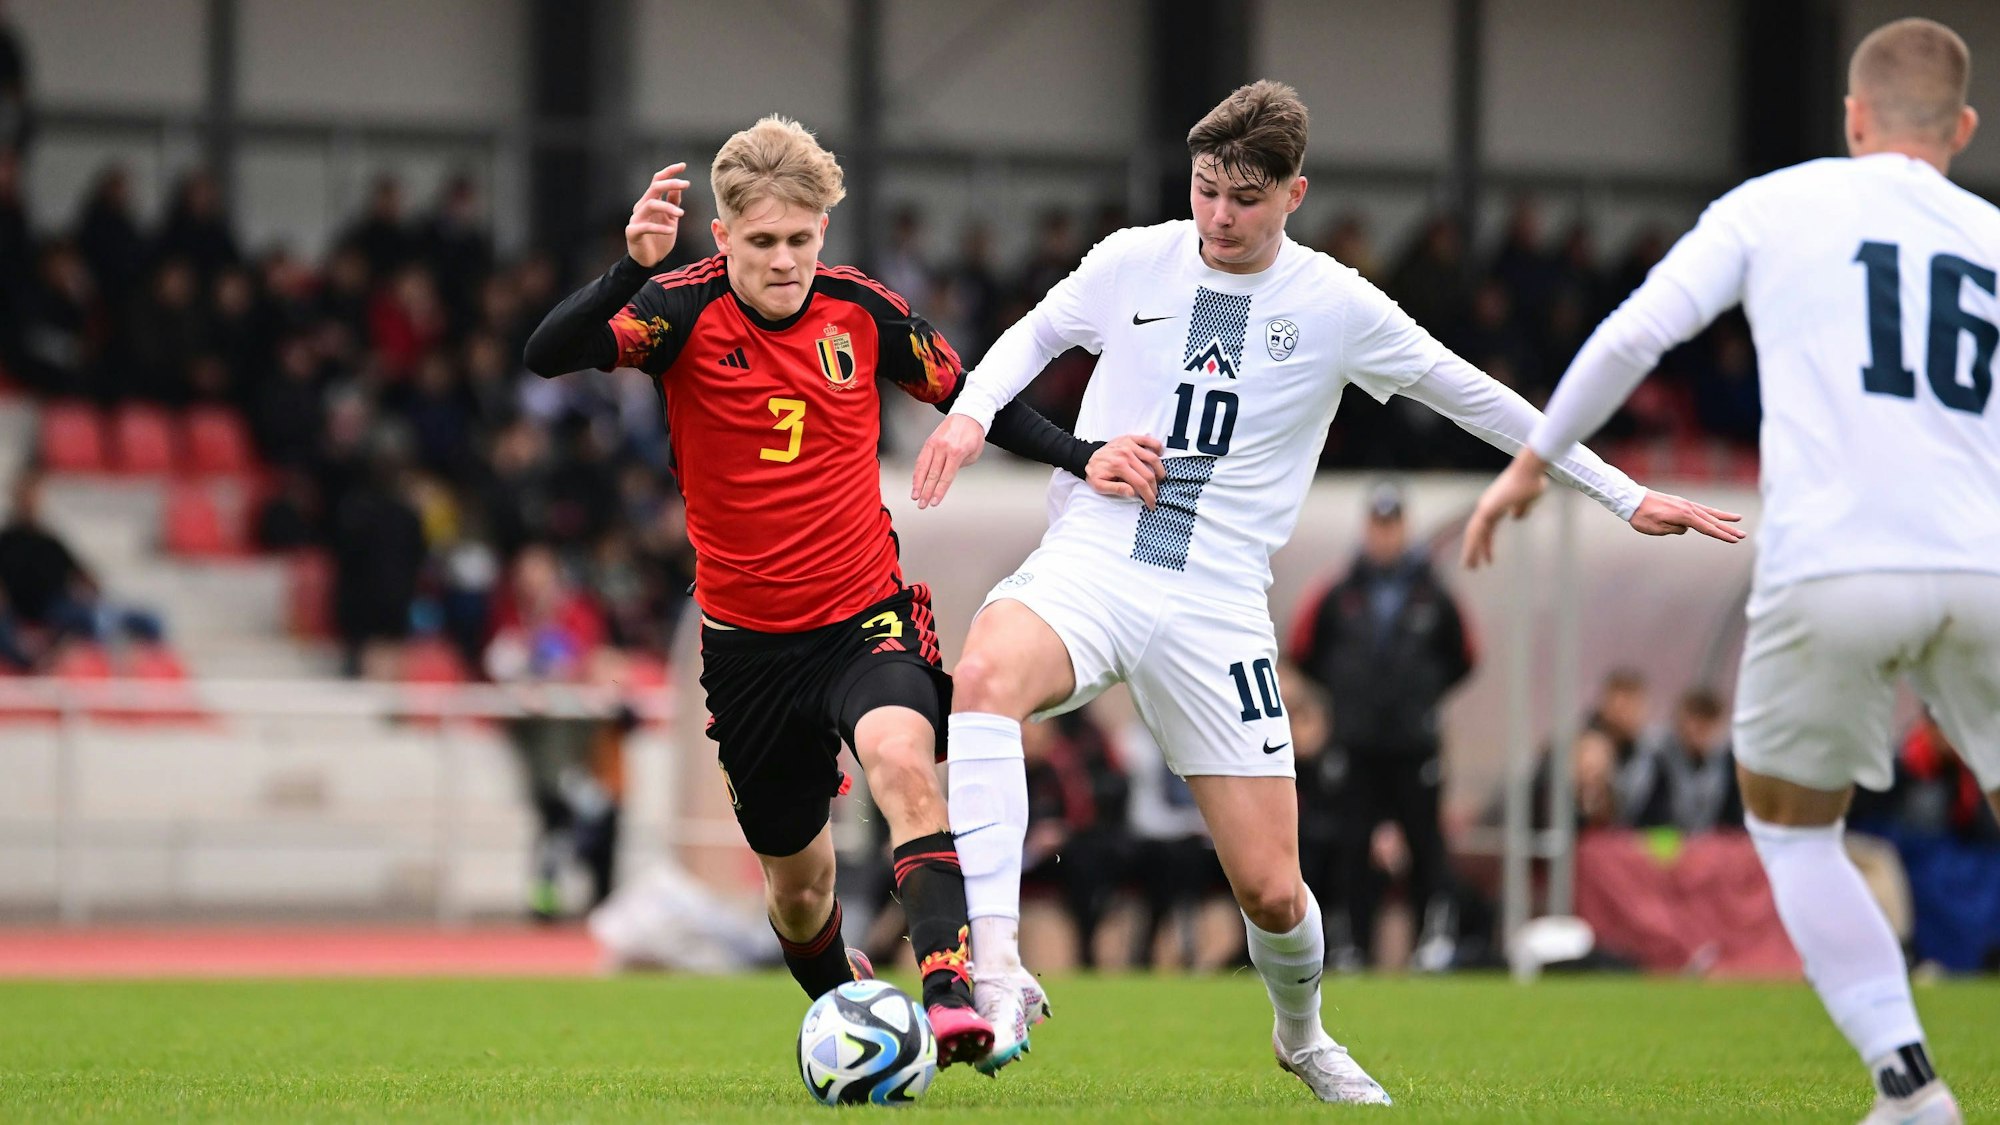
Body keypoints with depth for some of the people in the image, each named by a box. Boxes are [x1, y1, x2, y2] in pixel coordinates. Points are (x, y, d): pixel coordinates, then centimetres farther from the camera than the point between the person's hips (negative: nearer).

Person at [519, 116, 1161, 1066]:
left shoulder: (861, 310, -6)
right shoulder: (688, 312, -12)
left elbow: (968, 399, 10)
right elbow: (547, 355, -28)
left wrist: (1081, 457, -3)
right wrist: (631, 267, -45)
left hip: (866, 613, -1)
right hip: (747, 637, 1)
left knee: (901, 758, -33)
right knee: (796, 881, 14)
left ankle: (952, 992, -43)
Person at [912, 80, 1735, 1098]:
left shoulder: (1338, 306, 1)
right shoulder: (1133, 263, 3)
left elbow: (1477, 400, 12)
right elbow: (1036, 334, 22)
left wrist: (1624, 495, 14)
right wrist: (972, 412, 2)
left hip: (1215, 609, 0)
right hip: (1088, 566, 0)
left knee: (1271, 890, -2)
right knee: (987, 672, -37)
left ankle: (1301, 1037, 34)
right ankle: (995, 971, -40)